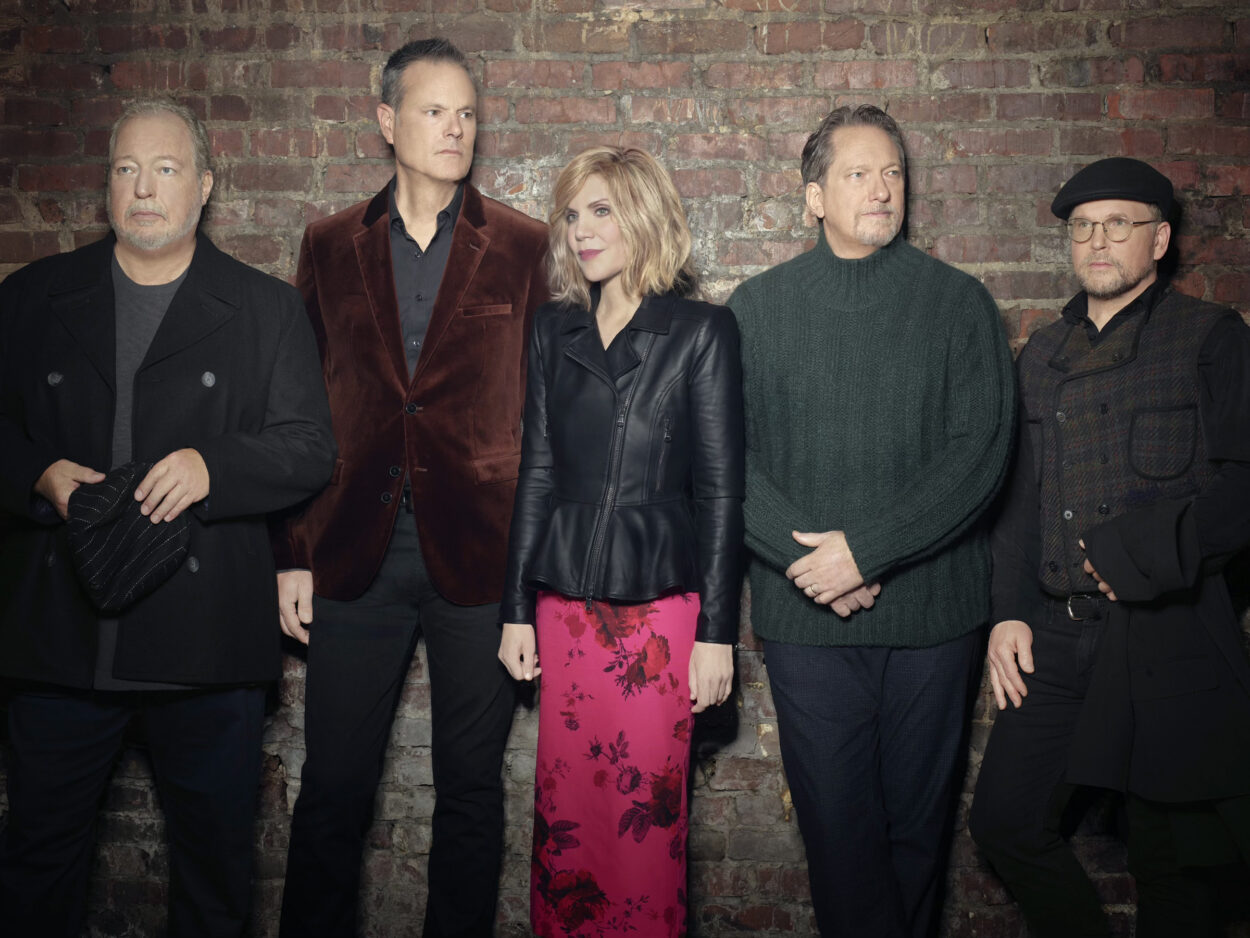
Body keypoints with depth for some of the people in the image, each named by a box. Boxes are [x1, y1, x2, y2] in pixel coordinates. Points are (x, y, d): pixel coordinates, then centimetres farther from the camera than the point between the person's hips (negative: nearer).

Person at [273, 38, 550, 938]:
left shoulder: (524, 246, 2)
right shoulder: (331, 245, 7)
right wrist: (293, 552, 3)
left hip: (479, 552, -1)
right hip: (355, 555, 1)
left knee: (472, 788, 11)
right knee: (333, 787, 10)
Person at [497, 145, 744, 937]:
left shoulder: (703, 330, -1)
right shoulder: (556, 330, 10)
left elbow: (721, 489, -3)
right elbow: (538, 472, 11)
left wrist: (717, 631, -6)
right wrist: (517, 608, 8)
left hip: (660, 603, -3)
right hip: (566, 600, 4)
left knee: (648, 811, 1)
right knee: (564, 809, 9)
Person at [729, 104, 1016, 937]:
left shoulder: (959, 301, 4)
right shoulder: (758, 306, 5)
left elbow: (981, 450, -6)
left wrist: (867, 548, -15)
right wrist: (807, 556, -14)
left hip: (933, 609, 0)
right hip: (807, 613, 0)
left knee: (920, 815, 12)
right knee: (835, 818, 5)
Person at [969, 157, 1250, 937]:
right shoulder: (1042, 356, 16)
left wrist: (1144, 551, -17)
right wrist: (1009, 611, 6)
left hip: (1167, 633, -5)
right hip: (1057, 636, 5)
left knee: (1167, 859, 5)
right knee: (1006, 821, 6)